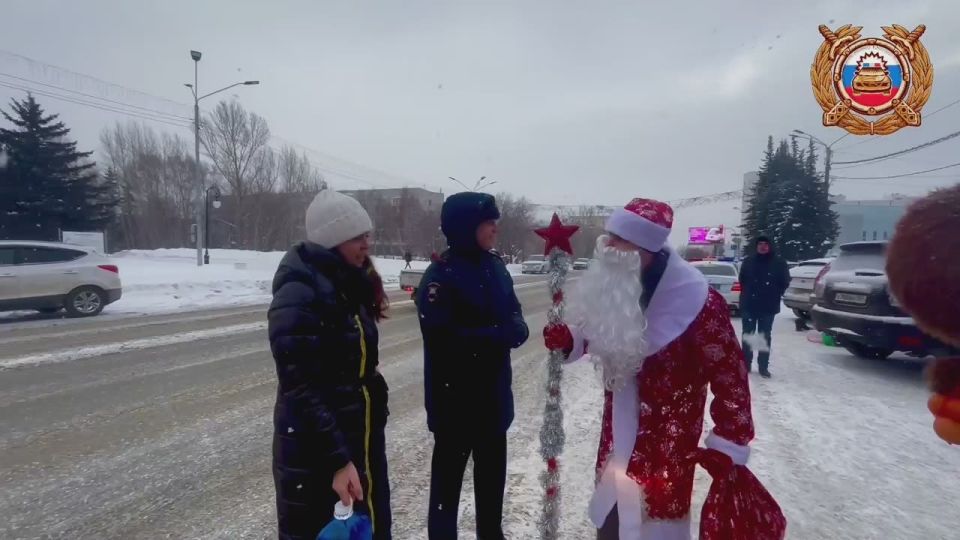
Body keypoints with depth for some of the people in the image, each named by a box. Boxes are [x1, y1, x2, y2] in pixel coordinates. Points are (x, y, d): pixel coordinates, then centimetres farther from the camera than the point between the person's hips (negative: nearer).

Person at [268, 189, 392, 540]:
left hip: (363, 438, 8)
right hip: (315, 451, -8)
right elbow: (302, 390, -23)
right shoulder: (298, 295, -20)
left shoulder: (349, 286, 6)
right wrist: (336, 460, -24)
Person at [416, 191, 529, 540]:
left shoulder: (495, 266, 3)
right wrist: (500, 335, -25)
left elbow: (513, 312, 9)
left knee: (492, 469, 23)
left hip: (494, 391, 7)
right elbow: (444, 339, -25)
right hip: (454, 395, -7)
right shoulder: (440, 276, -19)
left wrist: (518, 329, -13)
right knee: (449, 470, 10)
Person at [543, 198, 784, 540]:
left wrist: (728, 446, -13)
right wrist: (568, 340, -7)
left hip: (666, 449, -6)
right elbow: (601, 335, 14)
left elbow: (730, 375, -17)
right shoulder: (615, 288, -2)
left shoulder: (697, 302, -23)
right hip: (618, 440, 7)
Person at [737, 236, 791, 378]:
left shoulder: (779, 263, -2)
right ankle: (746, 364, 16)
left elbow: (785, 282, 4)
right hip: (748, 305, 2)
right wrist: (747, 294, 5)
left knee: (765, 336, 5)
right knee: (747, 335, 7)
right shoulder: (748, 261, 4)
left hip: (768, 307, -2)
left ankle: (763, 366, 11)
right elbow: (742, 280, 12)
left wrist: (775, 296, -2)